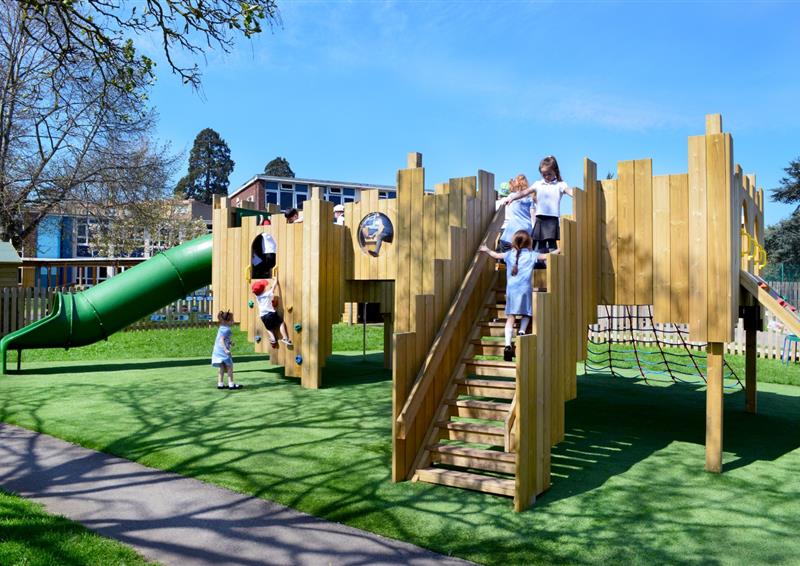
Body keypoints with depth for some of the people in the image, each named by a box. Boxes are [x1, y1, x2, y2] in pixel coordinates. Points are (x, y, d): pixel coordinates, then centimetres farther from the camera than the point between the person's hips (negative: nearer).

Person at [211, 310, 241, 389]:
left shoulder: (222, 328, 13)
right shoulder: (226, 329, -16)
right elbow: (221, 340, -23)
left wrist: (230, 343, 26)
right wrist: (226, 349, -30)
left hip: (218, 350, 9)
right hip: (223, 351, -9)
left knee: (222, 368, 14)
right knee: (229, 367, -1)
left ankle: (220, 384, 16)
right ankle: (231, 384, 2)